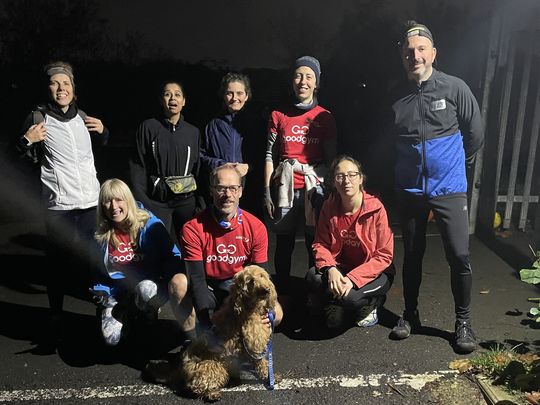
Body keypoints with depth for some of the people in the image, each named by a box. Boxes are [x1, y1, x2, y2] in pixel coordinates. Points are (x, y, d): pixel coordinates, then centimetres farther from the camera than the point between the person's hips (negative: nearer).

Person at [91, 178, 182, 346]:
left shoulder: (150, 224, -11)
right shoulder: (101, 235, 0)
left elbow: (173, 257, -9)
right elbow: (99, 270, 14)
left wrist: (170, 281, -25)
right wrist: (101, 293, -3)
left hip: (149, 287, -3)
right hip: (119, 293, 3)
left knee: (145, 288, -40)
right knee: (111, 338, -21)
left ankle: (147, 313, -7)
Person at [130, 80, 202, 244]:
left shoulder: (193, 132, 9)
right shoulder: (148, 127, 1)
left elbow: (198, 170, 12)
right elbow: (137, 167, -1)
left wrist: (200, 203, 7)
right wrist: (141, 203, -8)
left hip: (187, 200, 3)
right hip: (157, 201, -2)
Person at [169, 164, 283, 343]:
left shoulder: (256, 227, -12)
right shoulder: (193, 229, -18)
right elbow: (197, 278, -23)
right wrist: (207, 324, -35)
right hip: (206, 290, -1)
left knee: (275, 314, -22)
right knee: (178, 282, -32)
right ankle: (192, 340, -12)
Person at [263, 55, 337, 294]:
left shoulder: (325, 118, 7)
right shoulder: (278, 115, 9)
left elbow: (331, 158, 8)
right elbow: (270, 156, 6)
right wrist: (267, 192, 0)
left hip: (315, 187, 0)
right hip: (285, 188, 1)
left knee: (315, 245, 2)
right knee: (284, 244, 4)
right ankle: (282, 294, 17)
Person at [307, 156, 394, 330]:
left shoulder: (376, 208, -18)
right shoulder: (329, 207, -6)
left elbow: (384, 256, -16)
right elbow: (320, 244, -4)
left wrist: (353, 278, -27)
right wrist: (330, 269, -26)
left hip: (374, 272, -3)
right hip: (341, 268, 3)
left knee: (348, 296, -32)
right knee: (313, 277, -27)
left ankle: (370, 303, 4)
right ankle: (337, 305, 3)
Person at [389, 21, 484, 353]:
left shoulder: (455, 88, -7)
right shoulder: (396, 96, -2)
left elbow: (476, 134, 3)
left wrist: (457, 163, 12)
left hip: (449, 188, -2)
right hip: (410, 190, 2)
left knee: (459, 256, -3)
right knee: (412, 255, 13)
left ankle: (464, 322, 16)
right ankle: (410, 315, 29)